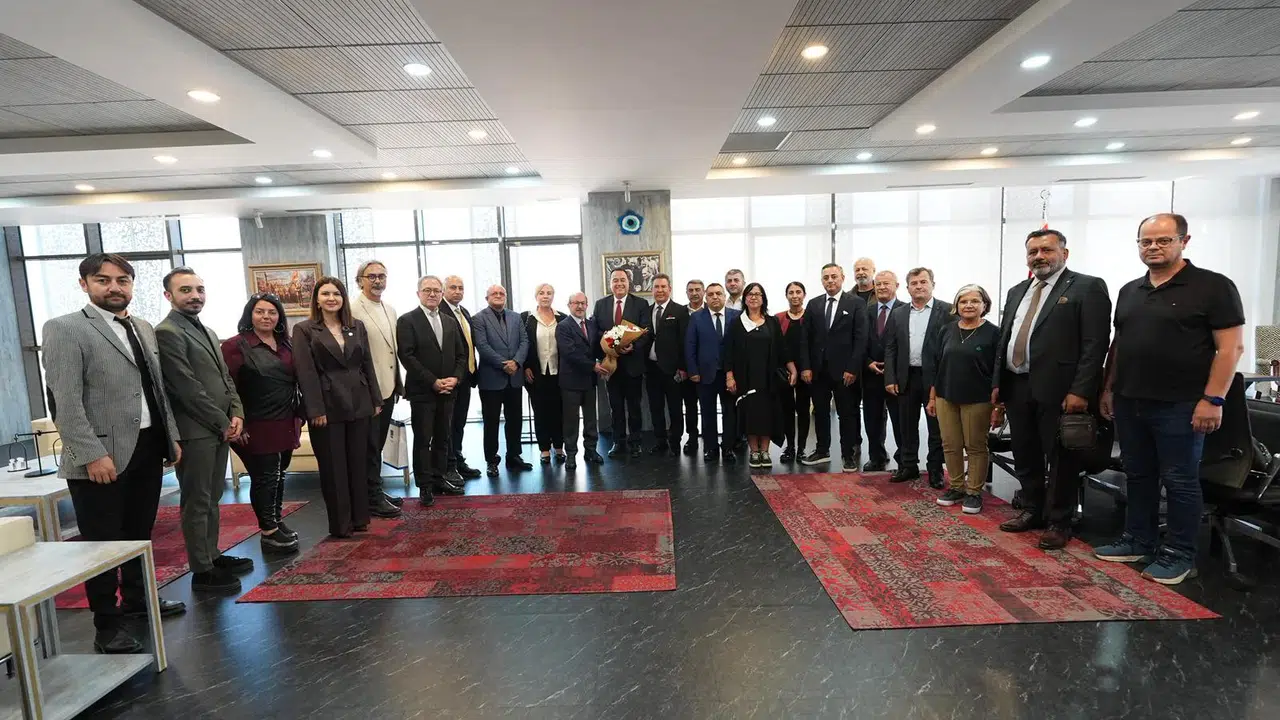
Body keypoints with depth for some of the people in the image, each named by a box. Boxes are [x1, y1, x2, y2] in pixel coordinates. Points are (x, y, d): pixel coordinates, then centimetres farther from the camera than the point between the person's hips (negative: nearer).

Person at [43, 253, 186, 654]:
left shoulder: (144, 329, 13)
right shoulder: (65, 329, -8)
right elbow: (65, 401, -14)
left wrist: (172, 436, 13)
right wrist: (92, 453, -20)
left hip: (149, 447, 6)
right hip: (102, 456, -6)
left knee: (140, 533, 19)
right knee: (103, 542, 5)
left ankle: (137, 599, 36)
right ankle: (107, 624, 18)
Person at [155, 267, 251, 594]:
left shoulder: (207, 332, 16)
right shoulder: (167, 332, -12)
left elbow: (226, 377, 16)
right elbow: (187, 388, -17)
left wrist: (236, 414, 2)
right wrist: (223, 423, -12)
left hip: (219, 429, 8)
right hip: (195, 432, -8)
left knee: (212, 498, 16)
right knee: (197, 502, 0)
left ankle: (212, 555, 27)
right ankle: (202, 571, 9)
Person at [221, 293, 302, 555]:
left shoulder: (285, 344, 10)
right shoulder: (235, 346, -8)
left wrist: (299, 415, 12)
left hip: (286, 423, 6)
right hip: (258, 425, -6)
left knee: (279, 474, 15)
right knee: (264, 477, 2)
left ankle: (277, 522, 29)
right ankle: (269, 533, 13)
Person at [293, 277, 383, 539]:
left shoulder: (357, 327, 10)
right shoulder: (304, 330, -2)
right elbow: (306, 372, -8)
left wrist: (376, 400, 6)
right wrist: (316, 410, -14)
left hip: (358, 405, 4)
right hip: (327, 407, -4)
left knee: (359, 463, 10)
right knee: (333, 466, 5)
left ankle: (359, 517, 23)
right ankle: (340, 523, 17)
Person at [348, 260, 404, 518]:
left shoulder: (390, 309, 12)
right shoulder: (353, 310, -13)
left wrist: (398, 383, 14)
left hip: (387, 387, 7)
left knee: (378, 445, 17)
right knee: (370, 447, 3)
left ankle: (376, 492, 29)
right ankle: (373, 498, 15)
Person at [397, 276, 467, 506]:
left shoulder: (451, 321, 13)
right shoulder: (407, 320, -5)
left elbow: (461, 354, 12)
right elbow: (407, 357, -12)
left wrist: (455, 378, -5)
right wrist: (433, 382, -16)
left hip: (447, 391, 5)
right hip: (422, 391, -5)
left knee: (443, 439, 11)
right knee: (423, 440, 1)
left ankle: (439, 478, 22)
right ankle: (425, 486, 10)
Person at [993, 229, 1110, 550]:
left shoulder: (1088, 287, -3)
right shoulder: (1017, 292, 16)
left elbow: (1095, 344, -11)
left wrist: (1080, 391, -17)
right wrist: (998, 383, 12)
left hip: (1058, 390, -6)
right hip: (1017, 387, 6)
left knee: (1061, 459, 5)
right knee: (1025, 457, 15)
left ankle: (1059, 522, 18)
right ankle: (1032, 512, 30)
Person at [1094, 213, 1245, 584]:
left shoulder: (1213, 286, -4)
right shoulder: (1129, 291, 13)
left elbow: (1231, 347, -9)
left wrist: (1213, 399, -15)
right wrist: (1108, 389, 13)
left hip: (1179, 406, -6)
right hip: (1129, 402, 6)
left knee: (1180, 481, 4)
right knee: (1138, 476, 14)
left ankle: (1178, 554, 16)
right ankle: (1138, 541, 26)